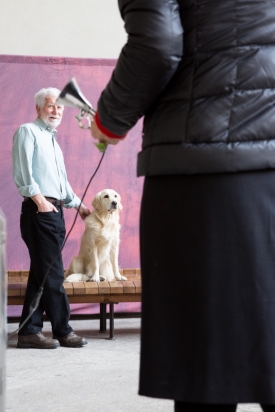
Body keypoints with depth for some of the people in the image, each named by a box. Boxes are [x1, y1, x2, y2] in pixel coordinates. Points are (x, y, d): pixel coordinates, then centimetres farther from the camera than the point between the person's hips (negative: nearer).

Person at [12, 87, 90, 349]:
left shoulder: (52, 141, 26)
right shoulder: (28, 132, -1)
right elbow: (22, 172, -13)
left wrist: (77, 204, 36)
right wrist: (39, 199, -21)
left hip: (55, 211, 9)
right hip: (39, 210, -9)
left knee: (41, 275, 6)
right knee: (52, 275, -8)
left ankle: (29, 331, 8)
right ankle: (62, 331, -3)